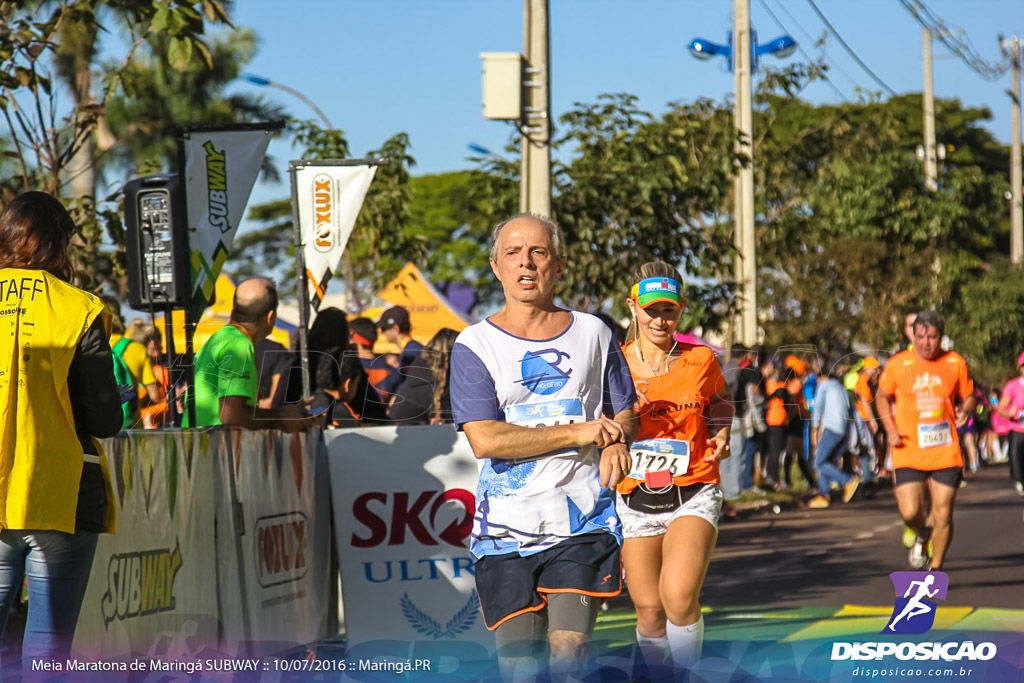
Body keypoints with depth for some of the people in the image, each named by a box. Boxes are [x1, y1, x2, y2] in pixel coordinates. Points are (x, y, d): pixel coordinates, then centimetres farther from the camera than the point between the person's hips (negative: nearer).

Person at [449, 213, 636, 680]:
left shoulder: (592, 334, 11)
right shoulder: (475, 345, 1)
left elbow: (624, 411, 22)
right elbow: (484, 439, -10)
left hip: (583, 525, 1)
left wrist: (617, 442, -3)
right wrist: (579, 433, -9)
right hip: (505, 530, -1)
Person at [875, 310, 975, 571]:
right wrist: (891, 430, -1)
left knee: (942, 514, -2)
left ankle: (935, 571, 18)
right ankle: (922, 536, 25)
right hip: (908, 453, -1)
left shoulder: (955, 363, 1)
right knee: (910, 512, -12)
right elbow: (882, 397, 13)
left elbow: (969, 396, 14)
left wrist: (964, 410, -10)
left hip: (946, 453, 1)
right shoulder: (897, 364, -2)